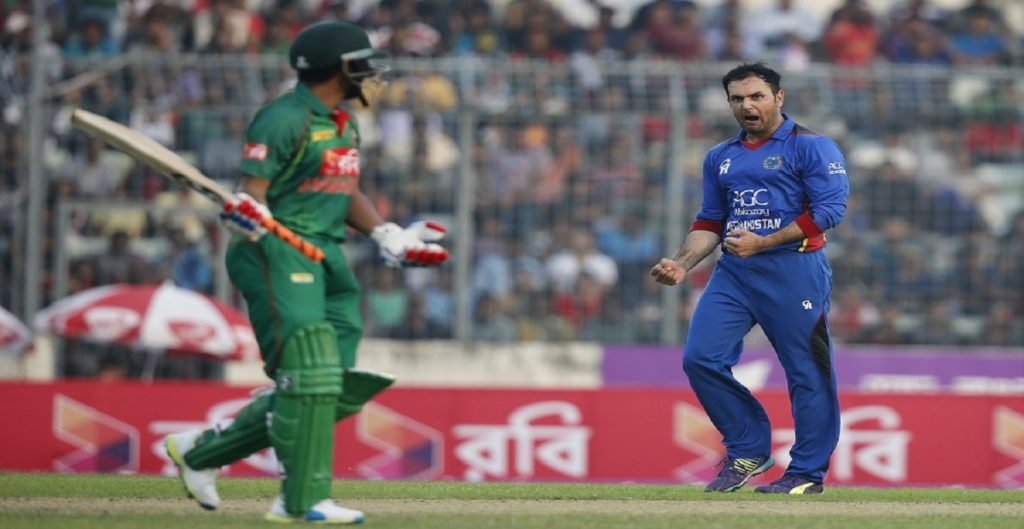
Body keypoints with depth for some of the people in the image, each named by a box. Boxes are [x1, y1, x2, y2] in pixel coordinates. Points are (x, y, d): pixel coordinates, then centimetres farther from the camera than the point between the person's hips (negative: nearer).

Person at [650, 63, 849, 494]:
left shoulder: (811, 147, -1)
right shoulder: (720, 158, 19)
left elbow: (830, 208, -11)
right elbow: (710, 222, 22)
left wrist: (763, 243, -17)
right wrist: (682, 264, 3)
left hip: (793, 269, -6)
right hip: (734, 271, 6)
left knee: (807, 372, -4)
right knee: (700, 358, -6)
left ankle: (808, 471, 6)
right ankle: (748, 449, 8)